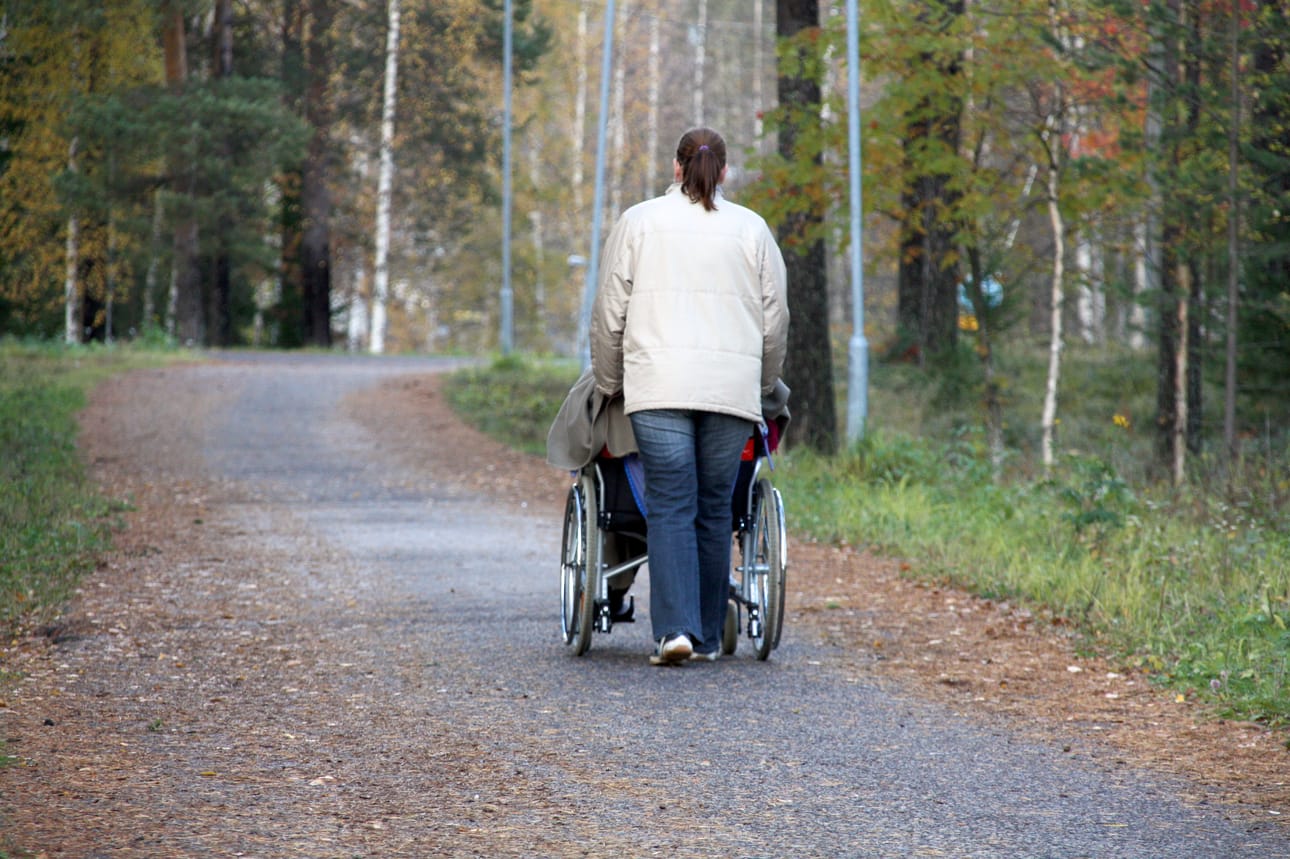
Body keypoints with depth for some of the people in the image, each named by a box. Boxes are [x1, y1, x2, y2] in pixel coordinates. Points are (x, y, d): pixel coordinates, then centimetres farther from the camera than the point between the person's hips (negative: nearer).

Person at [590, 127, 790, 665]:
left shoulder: (638, 222, 8)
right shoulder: (751, 228, 11)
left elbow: (609, 315, 7)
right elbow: (775, 321, 13)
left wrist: (608, 384, 18)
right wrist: (763, 386, 26)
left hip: (660, 384, -1)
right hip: (733, 389, 1)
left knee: (670, 505, -4)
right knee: (715, 508, 7)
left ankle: (675, 627, -17)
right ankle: (707, 636, 11)